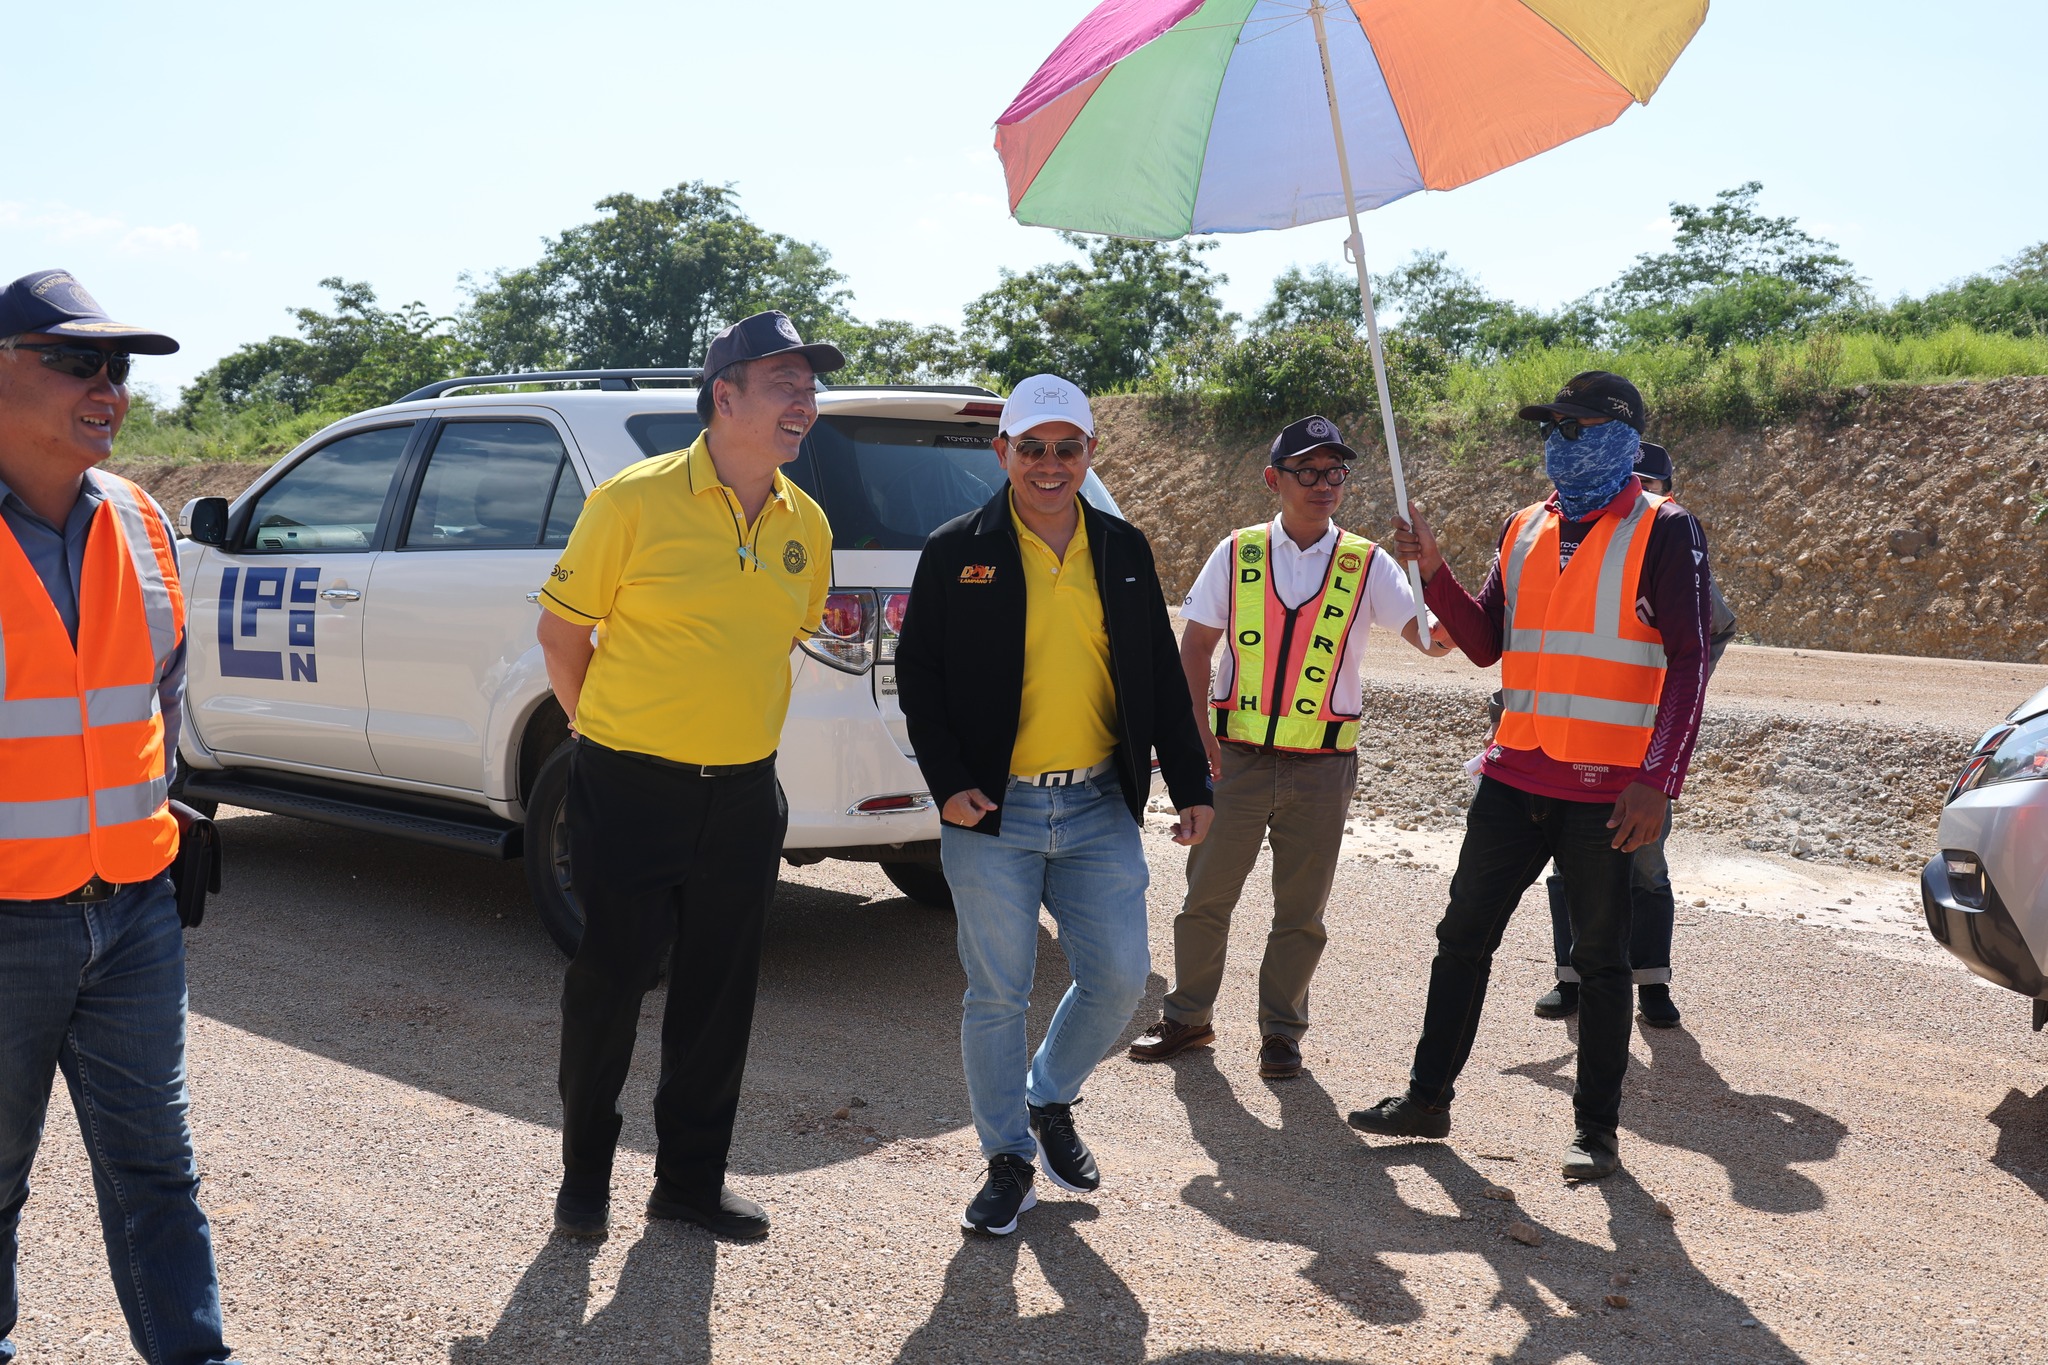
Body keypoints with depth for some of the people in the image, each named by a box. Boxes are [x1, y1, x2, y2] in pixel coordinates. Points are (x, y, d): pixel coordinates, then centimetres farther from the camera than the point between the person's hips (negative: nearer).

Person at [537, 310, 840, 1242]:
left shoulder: (806, 526, 2)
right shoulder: (634, 501, -12)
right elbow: (560, 629, -3)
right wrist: (602, 733, 3)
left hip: (744, 797, 5)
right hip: (630, 790, -4)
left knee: (719, 997, 12)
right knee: (609, 983, 7)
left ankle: (691, 1179, 29)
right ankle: (584, 1175, 28)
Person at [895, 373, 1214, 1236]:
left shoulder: (1124, 551, 9)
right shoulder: (956, 551, -1)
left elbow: (1162, 677, 12)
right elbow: (917, 673, 0)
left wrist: (1191, 786, 7)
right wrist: (948, 781, -10)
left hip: (1098, 808, 3)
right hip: (992, 812, -3)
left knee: (1119, 977, 4)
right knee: (997, 994, 3)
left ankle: (1050, 1100, 32)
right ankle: (1008, 1160, 22)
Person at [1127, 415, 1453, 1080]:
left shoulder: (1366, 564, 0)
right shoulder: (1237, 553, 2)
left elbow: (1436, 640, -8)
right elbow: (1196, 647, 5)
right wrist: (1198, 727, -7)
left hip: (1322, 769, 0)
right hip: (1237, 759, 1)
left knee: (1301, 912, 8)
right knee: (1206, 897, 8)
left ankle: (1281, 1031, 25)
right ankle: (1187, 1016, 26)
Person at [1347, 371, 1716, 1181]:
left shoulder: (1662, 532, -6)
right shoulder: (1526, 530, 12)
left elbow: (1688, 663, -11)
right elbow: (1485, 644, 12)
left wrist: (1658, 779, -20)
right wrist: (1433, 572, -3)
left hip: (1607, 788, -5)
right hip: (1516, 777, 6)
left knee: (1600, 960, 6)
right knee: (1464, 934, 9)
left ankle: (1597, 1132, 18)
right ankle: (1429, 1097, 21)